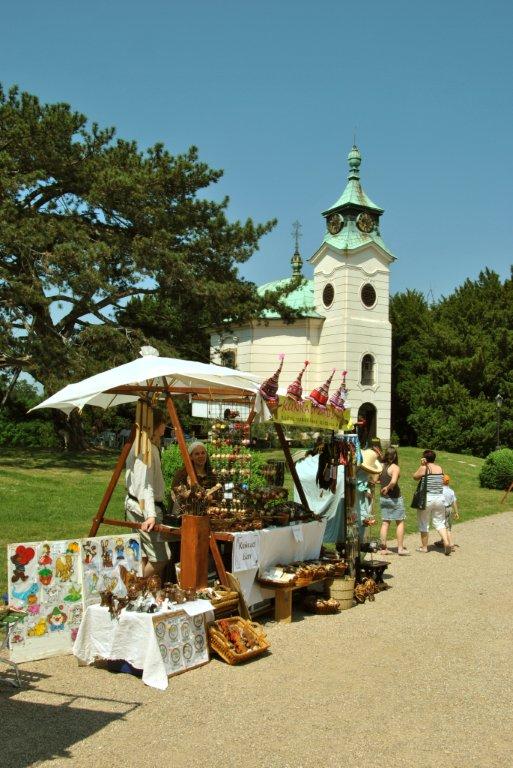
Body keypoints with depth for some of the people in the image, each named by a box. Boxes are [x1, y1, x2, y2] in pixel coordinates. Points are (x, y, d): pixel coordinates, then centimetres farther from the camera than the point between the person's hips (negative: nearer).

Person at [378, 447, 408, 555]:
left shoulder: (381, 467, 1)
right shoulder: (395, 467, -15)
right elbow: (393, 481, -30)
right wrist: (388, 487, -13)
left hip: (383, 498, 5)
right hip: (395, 498, -5)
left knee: (385, 523, 10)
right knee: (400, 522, 9)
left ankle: (383, 548, 10)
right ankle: (400, 548, 11)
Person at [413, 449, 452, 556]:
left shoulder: (424, 468, -10)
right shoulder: (440, 468, 5)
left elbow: (415, 477, 3)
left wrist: (421, 465, 0)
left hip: (426, 498, -4)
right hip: (440, 498, 4)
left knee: (424, 523, 9)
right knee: (439, 522, 13)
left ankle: (424, 547, 16)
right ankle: (446, 542, -6)